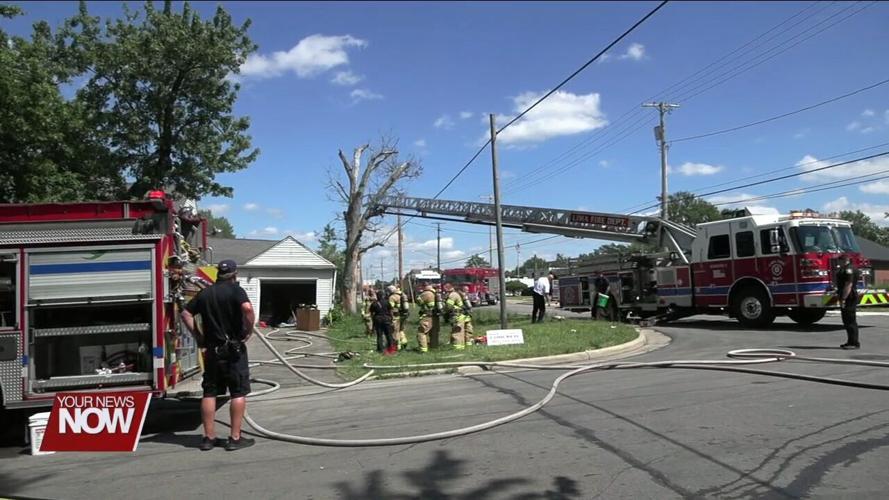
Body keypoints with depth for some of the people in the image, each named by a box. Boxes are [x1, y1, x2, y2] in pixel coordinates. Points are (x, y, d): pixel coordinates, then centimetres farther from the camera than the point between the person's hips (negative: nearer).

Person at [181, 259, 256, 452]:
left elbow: (186, 314, 11)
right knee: (239, 393, 2)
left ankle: (209, 437, 15)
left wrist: (198, 335, 11)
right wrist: (249, 331, -13)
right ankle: (235, 438, 3)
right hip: (234, 349, -5)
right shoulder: (235, 290, -8)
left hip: (212, 350, 5)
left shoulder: (204, 293, 10)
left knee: (210, 393, 11)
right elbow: (247, 308, -25)